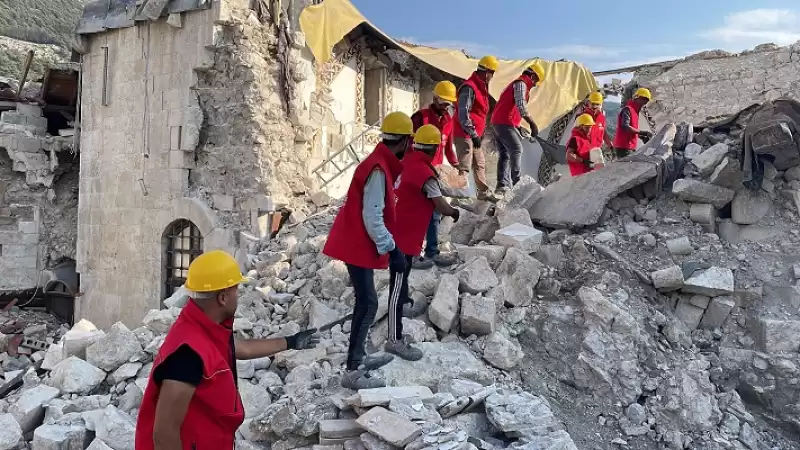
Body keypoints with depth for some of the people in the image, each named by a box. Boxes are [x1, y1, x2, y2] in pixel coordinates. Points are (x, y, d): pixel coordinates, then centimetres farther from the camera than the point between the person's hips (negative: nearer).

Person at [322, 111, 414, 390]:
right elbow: (372, 218, -24)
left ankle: (359, 357, 28)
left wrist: (389, 246, 20)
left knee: (365, 301, 16)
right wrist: (392, 250, -21)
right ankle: (353, 371, -2)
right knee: (368, 304, -7)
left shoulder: (381, 164, 11)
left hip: (358, 243, 10)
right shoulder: (379, 170, -21)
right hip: (358, 245, -10)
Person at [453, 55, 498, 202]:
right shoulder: (469, 88, -18)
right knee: (465, 166, -10)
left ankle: (483, 192, 29)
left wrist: (480, 133, 24)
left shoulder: (481, 87, 15)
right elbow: (463, 114, -23)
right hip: (464, 134, -10)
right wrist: (474, 134, -24)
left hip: (474, 134, 10)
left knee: (480, 164, 17)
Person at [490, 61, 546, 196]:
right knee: (516, 149, -12)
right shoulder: (521, 84, -4)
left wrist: (518, 128, 22)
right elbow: (521, 105, -19)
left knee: (505, 154, 6)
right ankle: (516, 181, -19)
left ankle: (502, 185, 1)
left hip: (497, 122, 10)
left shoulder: (516, 84, 28)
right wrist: (532, 124, -21)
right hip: (505, 123, -10)